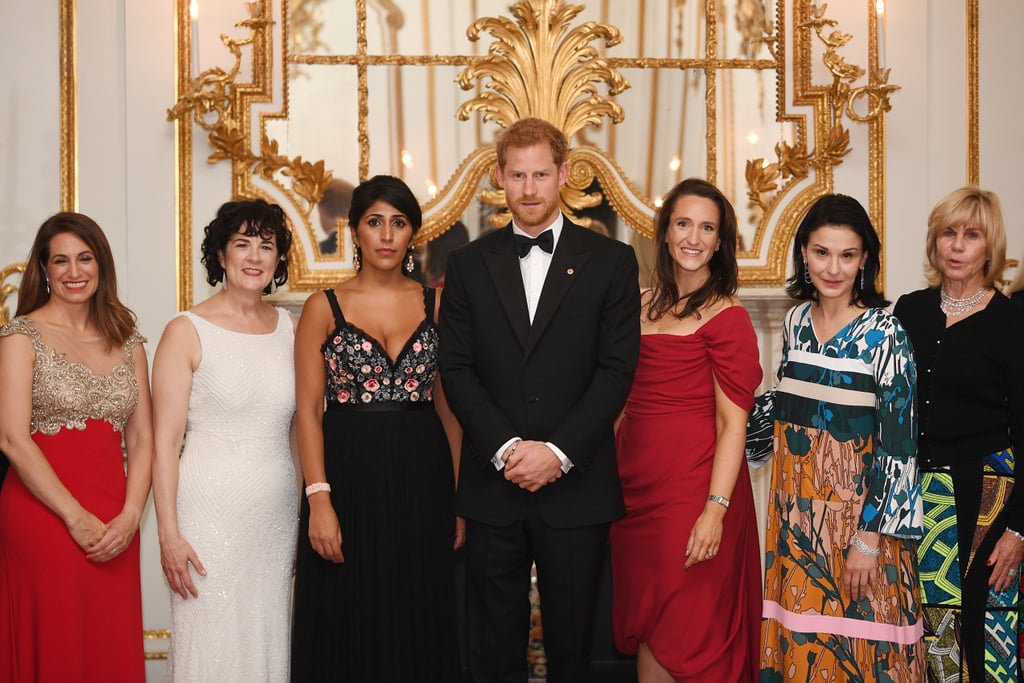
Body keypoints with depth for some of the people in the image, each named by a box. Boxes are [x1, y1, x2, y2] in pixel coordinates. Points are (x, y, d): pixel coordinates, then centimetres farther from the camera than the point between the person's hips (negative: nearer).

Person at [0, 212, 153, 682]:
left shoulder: (127, 340, 11)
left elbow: (141, 438, 8)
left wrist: (130, 515, -7)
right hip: (43, 515, -4)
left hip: (114, 527, 4)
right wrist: (76, 516, -14)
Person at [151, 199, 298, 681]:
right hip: (211, 515, -4)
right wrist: (169, 534, -11)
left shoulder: (290, 329, 7)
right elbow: (165, 443, -6)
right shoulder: (187, 331, -5)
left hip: (279, 515, 4)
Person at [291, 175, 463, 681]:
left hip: (421, 480, 2)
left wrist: (461, 499, -1)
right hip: (348, 474, -1)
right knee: (350, 627, 6)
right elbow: (308, 410, -2)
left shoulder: (436, 305, 6)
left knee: (418, 625, 9)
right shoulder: (324, 308, 1)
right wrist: (319, 499, -12)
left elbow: (450, 406, 6)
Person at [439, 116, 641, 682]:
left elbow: (616, 370, -4)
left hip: (576, 486, -1)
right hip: (494, 484, 1)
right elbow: (457, 369, 1)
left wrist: (558, 451, -14)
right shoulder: (469, 264, 7)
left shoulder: (611, 261, 2)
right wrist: (506, 447, -12)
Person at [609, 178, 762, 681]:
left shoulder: (726, 317, -8)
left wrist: (715, 510, -19)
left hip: (692, 487, -6)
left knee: (679, 639, 2)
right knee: (643, 628, 14)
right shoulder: (644, 305, 11)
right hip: (635, 484, 6)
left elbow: (732, 423, -12)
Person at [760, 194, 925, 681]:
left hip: (856, 508, -5)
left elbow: (898, 443, -14)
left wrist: (870, 538, -16)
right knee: (800, 639, 12)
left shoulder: (884, 333, -13)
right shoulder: (796, 321, 4)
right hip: (797, 509, 5)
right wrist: (785, 503, 12)